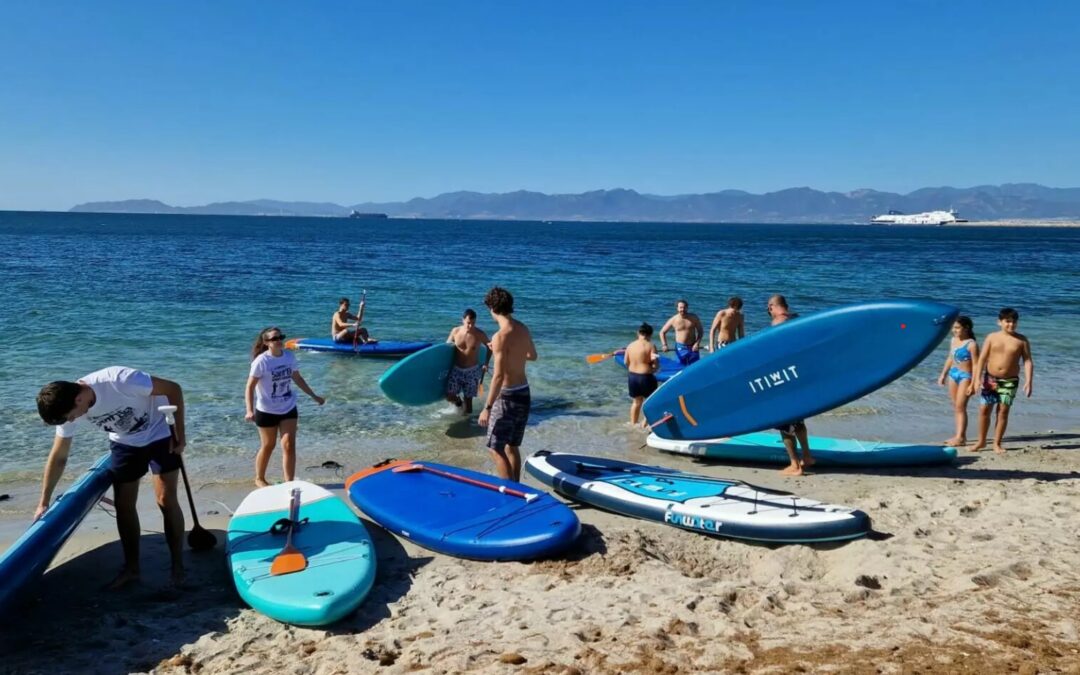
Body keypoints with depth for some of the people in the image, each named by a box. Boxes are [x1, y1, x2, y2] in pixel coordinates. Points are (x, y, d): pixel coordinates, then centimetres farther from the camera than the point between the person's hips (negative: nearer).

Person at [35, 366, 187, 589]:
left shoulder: (119, 381, -38)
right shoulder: (68, 407, -17)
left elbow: (173, 388, -27)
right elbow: (58, 457, -6)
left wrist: (179, 434, -22)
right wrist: (44, 502, -3)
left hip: (159, 434, -5)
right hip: (124, 443, 5)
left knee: (166, 500, -9)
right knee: (123, 504, 2)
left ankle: (178, 567, 1)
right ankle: (131, 568, 16)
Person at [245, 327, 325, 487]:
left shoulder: (289, 356, -2)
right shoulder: (261, 361, -17)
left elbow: (298, 378, 13)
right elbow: (250, 387, -16)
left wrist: (314, 396, 17)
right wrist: (250, 411, -27)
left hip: (289, 408, 4)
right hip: (267, 411, -3)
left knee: (289, 446, -3)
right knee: (268, 446, 12)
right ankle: (259, 479, 34)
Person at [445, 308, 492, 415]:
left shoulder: (479, 334, -11)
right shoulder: (455, 331, -7)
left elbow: (490, 346, 6)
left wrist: (486, 363, 1)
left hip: (472, 371, -1)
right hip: (456, 369, 1)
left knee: (468, 399, 1)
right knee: (449, 396, -8)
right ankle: (458, 401, 26)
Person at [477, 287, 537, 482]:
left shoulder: (500, 337, -21)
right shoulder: (523, 329, 3)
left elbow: (498, 376, -24)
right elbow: (532, 356, 22)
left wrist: (487, 408, -20)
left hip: (508, 396, -8)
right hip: (524, 393, 8)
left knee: (496, 449, 2)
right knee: (512, 446, 20)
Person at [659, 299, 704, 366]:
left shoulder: (694, 318, -3)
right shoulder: (673, 320, -7)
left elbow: (700, 331, 4)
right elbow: (662, 332, 2)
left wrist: (697, 343, -10)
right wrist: (664, 345, -10)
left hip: (693, 347, 2)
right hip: (680, 347, -2)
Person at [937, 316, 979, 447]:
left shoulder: (971, 344, -14)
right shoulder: (953, 340, 8)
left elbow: (976, 365, -15)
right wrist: (943, 374, 19)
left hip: (965, 376, -7)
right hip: (953, 374, 7)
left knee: (960, 407, -7)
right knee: (956, 406, 10)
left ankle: (960, 437, -4)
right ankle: (960, 435, 18)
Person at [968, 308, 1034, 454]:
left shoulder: (1022, 340, -1)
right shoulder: (992, 337, 0)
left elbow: (1028, 361, -4)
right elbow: (982, 359, -1)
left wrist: (1028, 382, -16)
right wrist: (976, 379, -8)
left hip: (1010, 381, -1)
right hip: (990, 379, 1)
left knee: (1003, 411, 1)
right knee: (984, 409, 3)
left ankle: (997, 444, 13)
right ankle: (981, 441, 19)